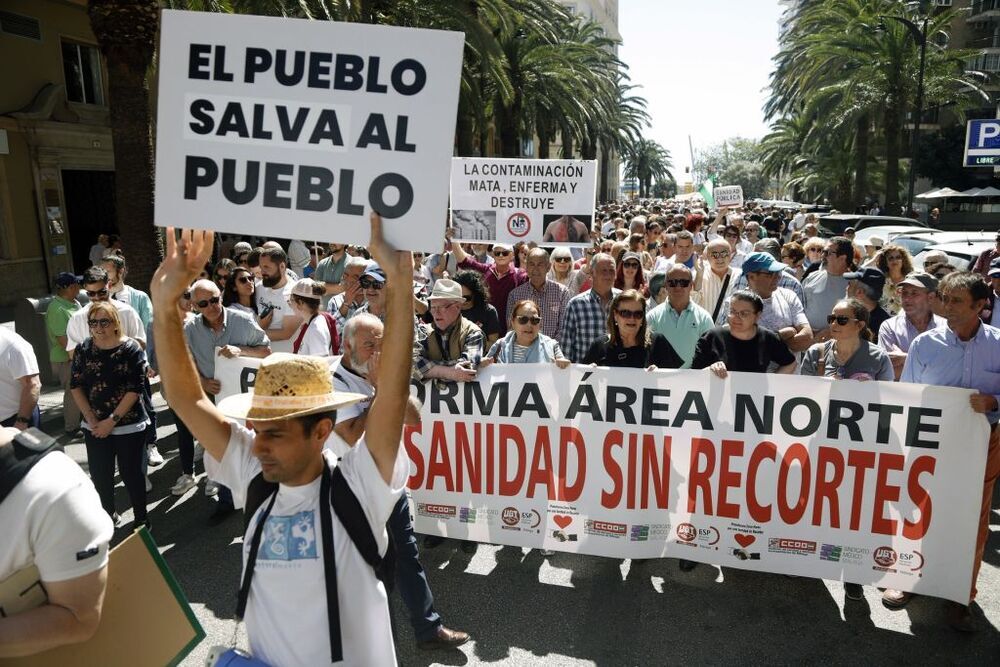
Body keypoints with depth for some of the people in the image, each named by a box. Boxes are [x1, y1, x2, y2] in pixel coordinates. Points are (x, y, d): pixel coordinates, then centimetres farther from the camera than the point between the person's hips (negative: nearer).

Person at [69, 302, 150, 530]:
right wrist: (92, 420, -5)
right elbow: (76, 386, 3)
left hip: (128, 425, -3)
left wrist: (112, 420, -13)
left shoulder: (131, 349, -10)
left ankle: (141, 519, 18)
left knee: (131, 473, 4)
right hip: (95, 427, 3)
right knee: (100, 474, 10)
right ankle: (108, 515, 30)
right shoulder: (83, 349, 2)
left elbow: (136, 389, -12)